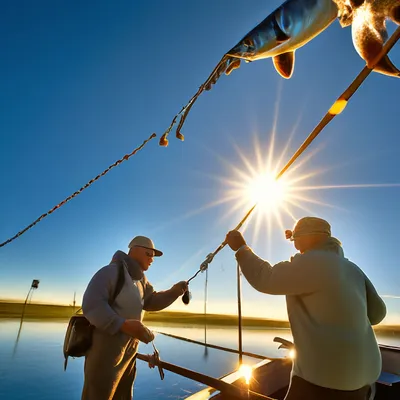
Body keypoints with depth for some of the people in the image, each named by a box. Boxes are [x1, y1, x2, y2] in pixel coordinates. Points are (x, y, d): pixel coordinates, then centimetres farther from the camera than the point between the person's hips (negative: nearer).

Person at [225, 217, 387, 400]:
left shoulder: (312, 262, -19)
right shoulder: (352, 269, 6)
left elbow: (264, 279, -20)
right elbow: (377, 313, 11)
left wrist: (241, 248, -9)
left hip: (325, 376, -8)